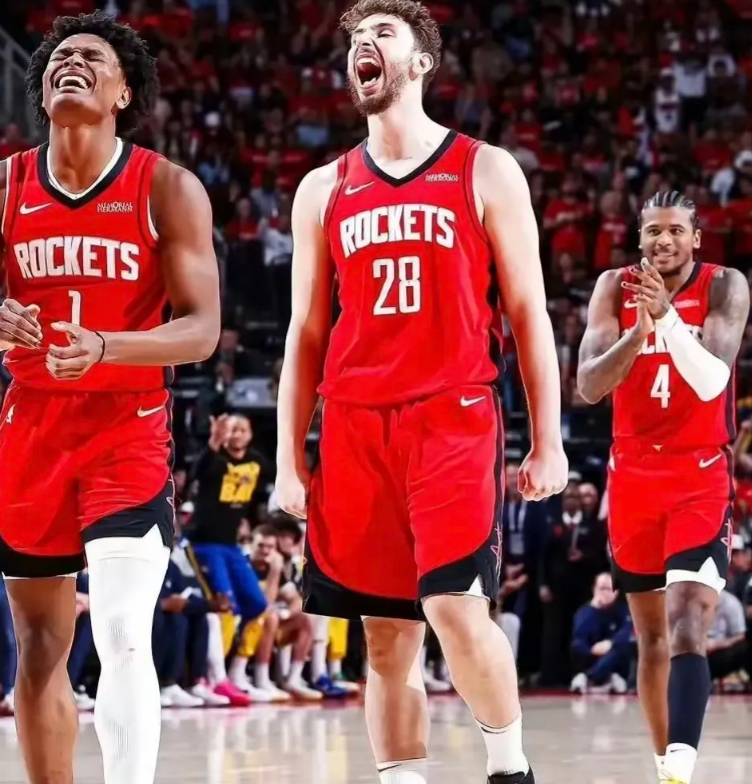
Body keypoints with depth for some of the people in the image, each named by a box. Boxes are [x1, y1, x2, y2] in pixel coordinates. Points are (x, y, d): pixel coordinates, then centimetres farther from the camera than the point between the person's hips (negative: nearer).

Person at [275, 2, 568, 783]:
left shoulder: (485, 172, 5)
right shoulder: (323, 190, 13)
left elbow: (528, 314, 4)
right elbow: (306, 332, 15)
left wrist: (547, 442, -2)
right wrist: (289, 459, 8)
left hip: (454, 418, -3)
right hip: (357, 427, 4)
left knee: (456, 607, -17)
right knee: (386, 637, 4)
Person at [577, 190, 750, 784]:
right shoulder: (615, 288, -1)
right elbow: (588, 387, -12)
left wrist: (667, 316, -35)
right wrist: (638, 329, -28)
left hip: (702, 478, -4)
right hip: (634, 478, 4)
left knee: (687, 629, -20)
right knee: (651, 638, 12)